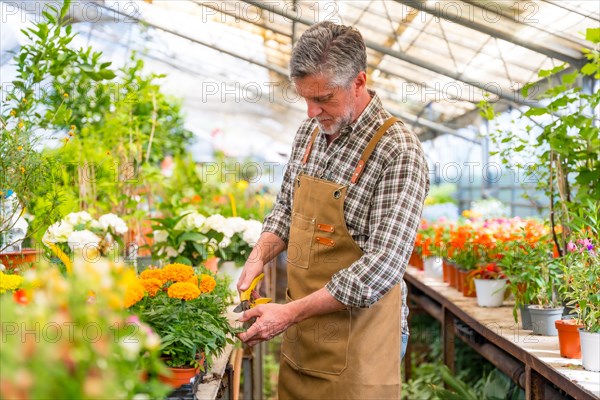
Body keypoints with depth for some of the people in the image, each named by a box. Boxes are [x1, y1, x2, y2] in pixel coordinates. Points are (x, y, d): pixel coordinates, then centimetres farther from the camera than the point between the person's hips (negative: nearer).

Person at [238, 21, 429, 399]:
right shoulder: (310, 132, 5)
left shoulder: (399, 153, -18)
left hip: (359, 338, -6)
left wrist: (291, 312, -21)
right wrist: (259, 258, -1)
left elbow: (381, 267, -23)